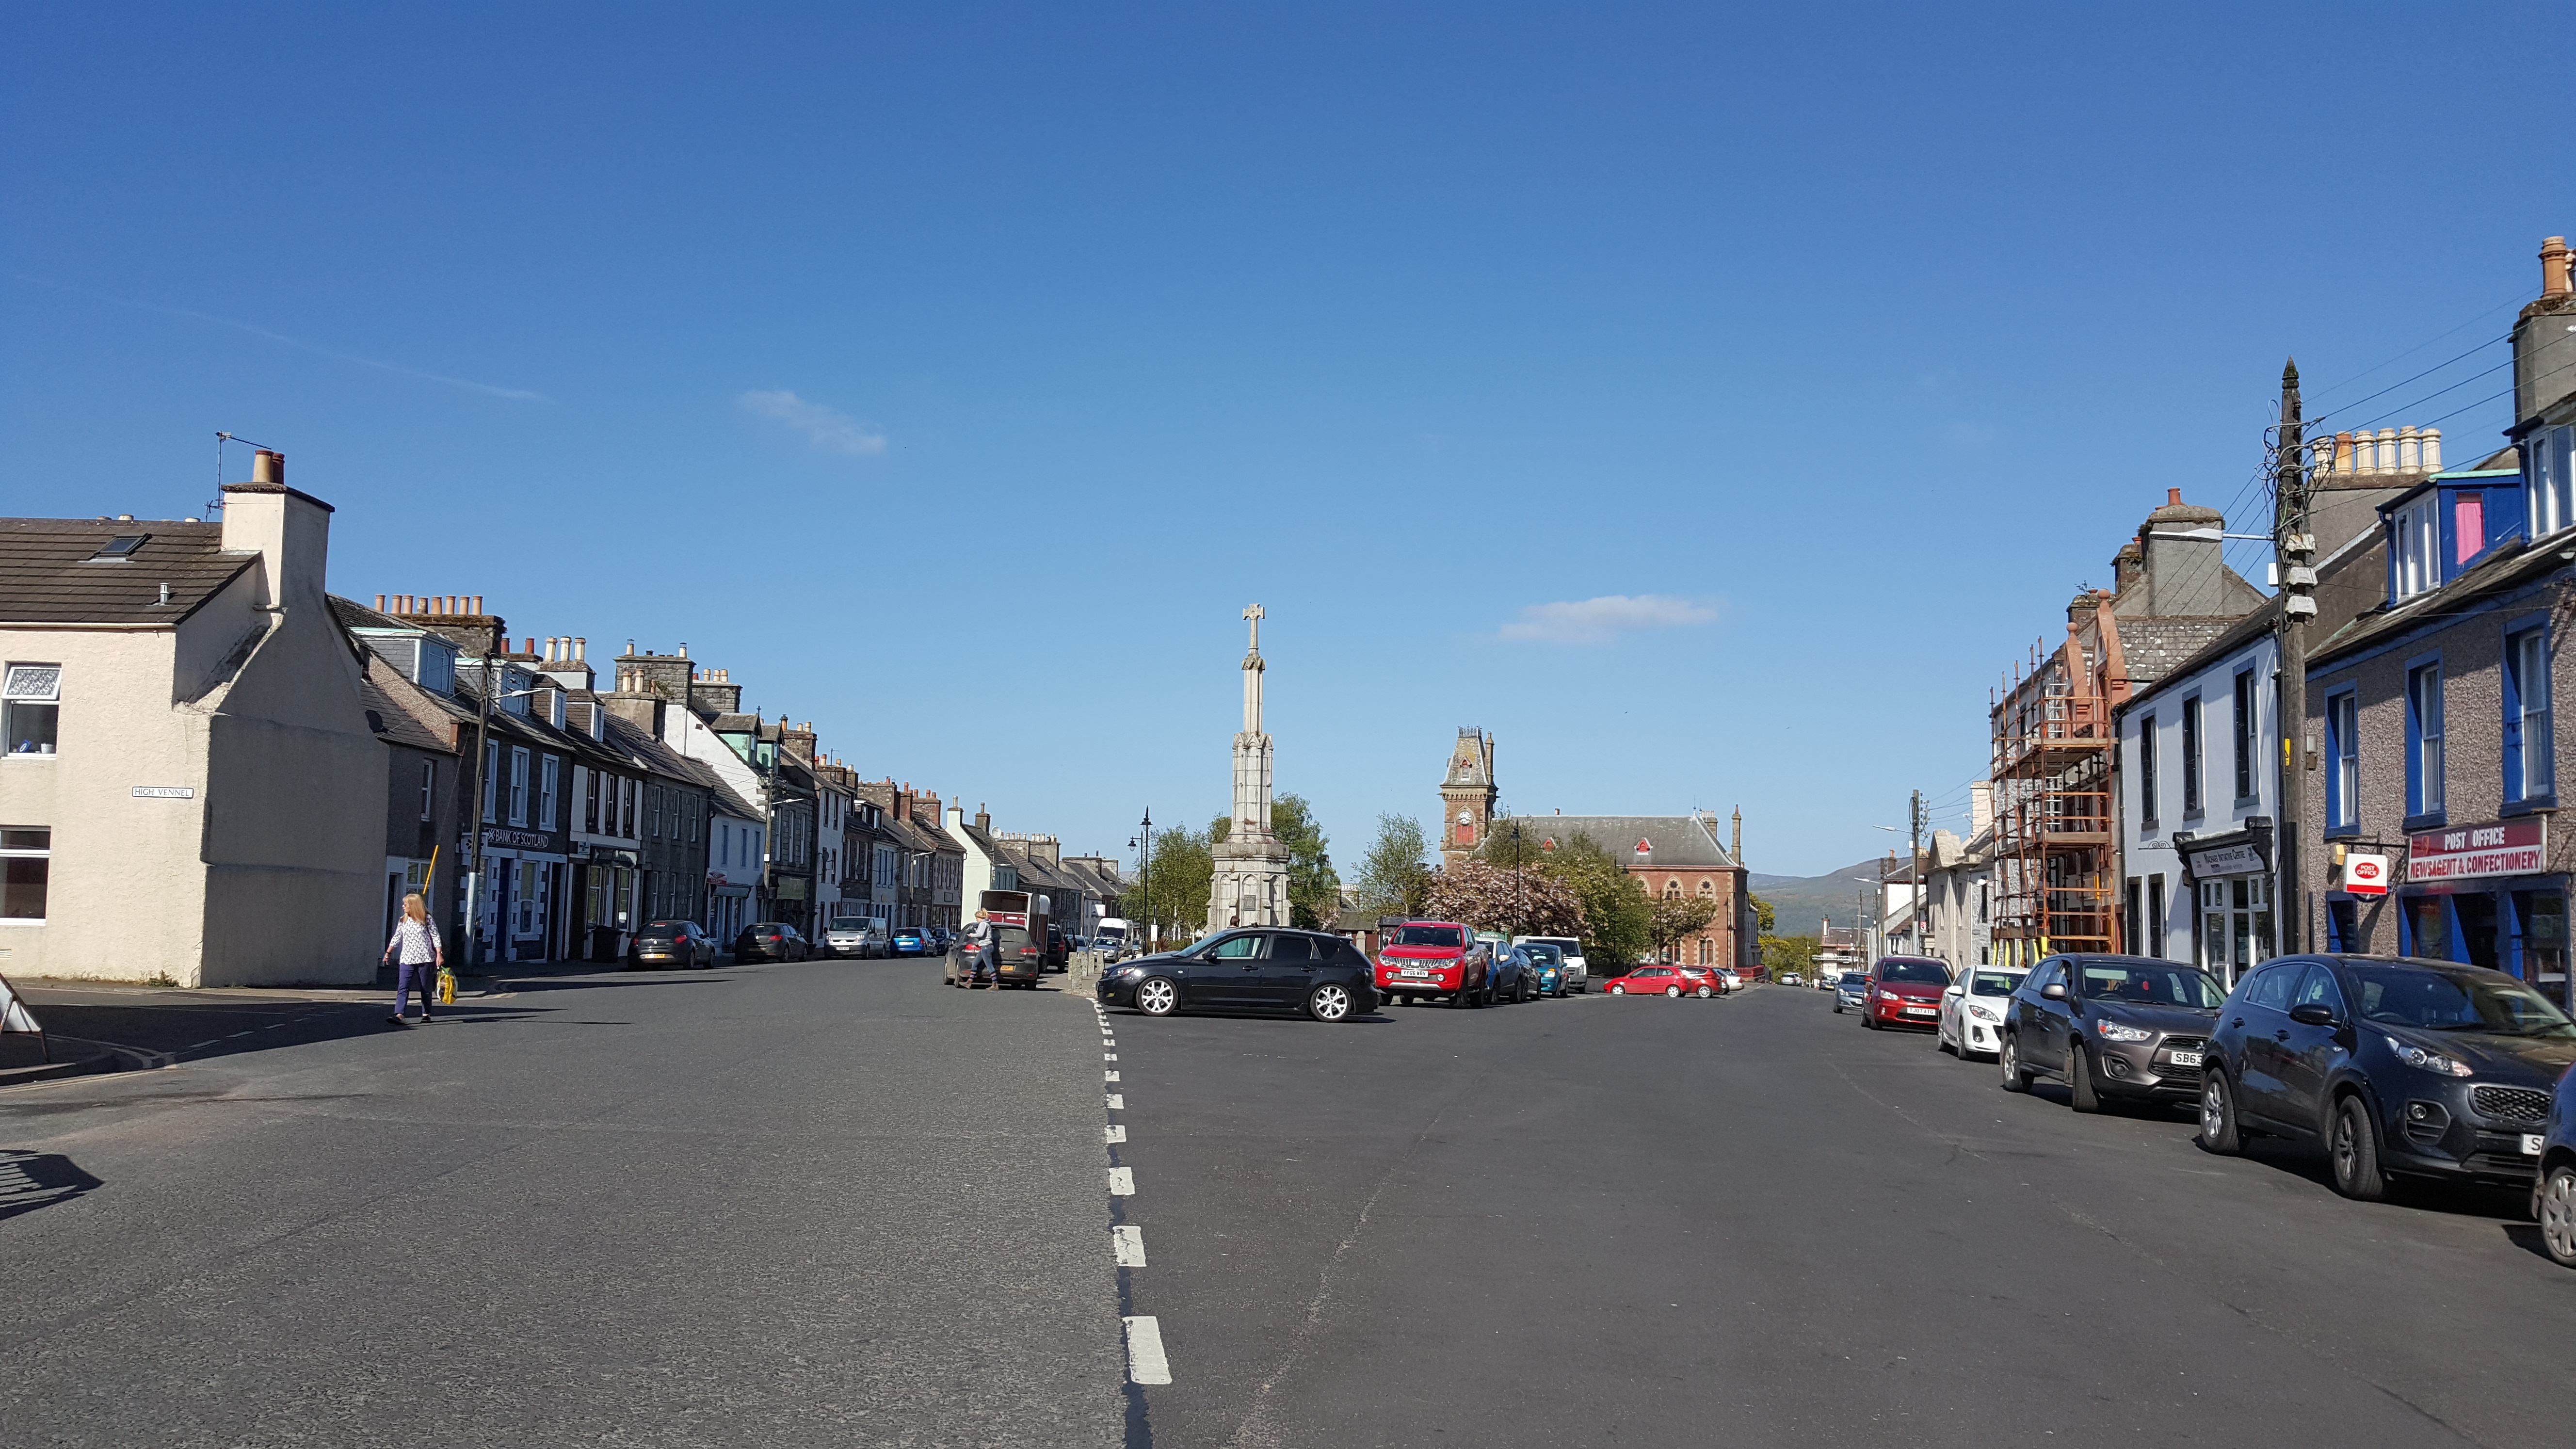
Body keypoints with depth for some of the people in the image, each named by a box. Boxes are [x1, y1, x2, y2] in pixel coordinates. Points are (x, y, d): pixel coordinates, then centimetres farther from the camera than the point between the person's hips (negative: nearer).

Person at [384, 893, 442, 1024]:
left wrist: (439, 954, -9)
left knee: (426, 988, 6)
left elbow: (435, 936, -3)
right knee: (403, 988, -11)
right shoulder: (403, 921, 10)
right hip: (407, 960, 3)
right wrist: (388, 953, 22)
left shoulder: (427, 919, -2)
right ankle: (399, 1015, -22)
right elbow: (397, 938, 20)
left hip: (425, 959, -3)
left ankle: (426, 1014, 18)